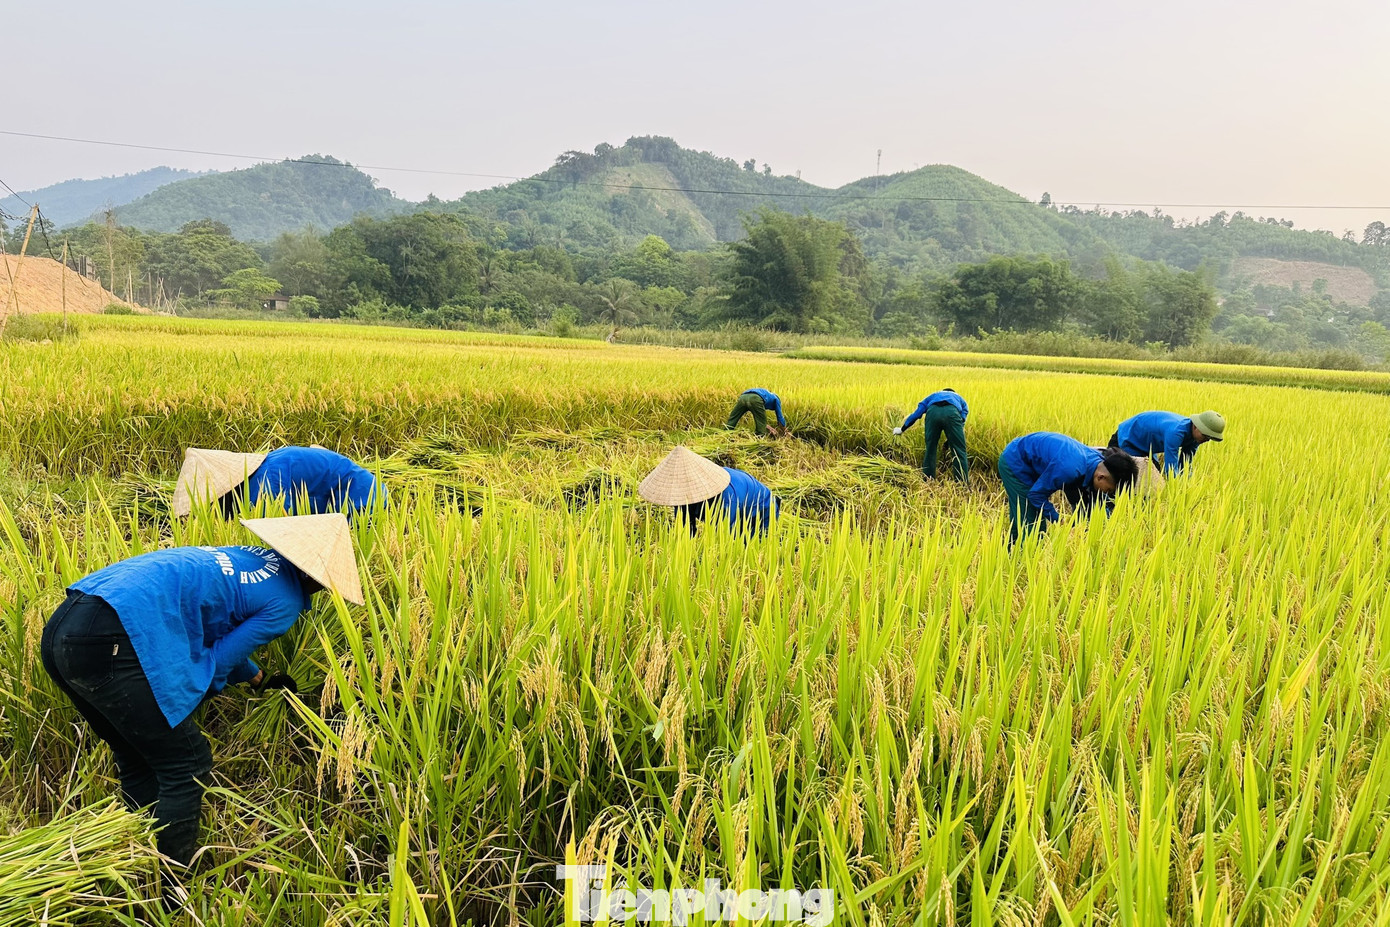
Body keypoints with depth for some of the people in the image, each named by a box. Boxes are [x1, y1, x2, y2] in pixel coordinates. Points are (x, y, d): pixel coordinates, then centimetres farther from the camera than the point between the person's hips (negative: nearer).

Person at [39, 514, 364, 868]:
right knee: (187, 765, 4)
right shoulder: (284, 602, 0)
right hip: (109, 642, -9)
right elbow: (216, 665, 2)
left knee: (140, 764, 22)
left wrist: (257, 676, 51)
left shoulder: (249, 558, 25)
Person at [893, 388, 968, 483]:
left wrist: (901, 429, 46)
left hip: (933, 412, 1)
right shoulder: (960, 399, 41)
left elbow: (916, 414, 37)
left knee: (930, 450, 15)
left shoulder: (933, 396, 43)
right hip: (952, 413, -1)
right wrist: (950, 441, 33)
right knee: (959, 451, 5)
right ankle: (963, 485, 2)